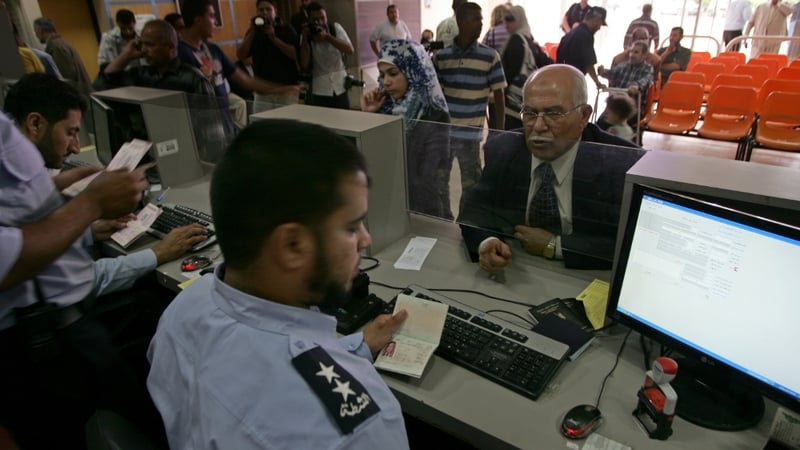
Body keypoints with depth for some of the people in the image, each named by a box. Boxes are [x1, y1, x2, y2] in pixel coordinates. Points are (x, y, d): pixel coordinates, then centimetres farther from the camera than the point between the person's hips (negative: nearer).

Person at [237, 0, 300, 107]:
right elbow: (240, 56, -1)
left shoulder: (287, 29, 3)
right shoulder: (254, 32, 10)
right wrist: (252, 32, -9)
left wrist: (274, 38, -16)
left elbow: (296, 55, -11)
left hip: (287, 88, -2)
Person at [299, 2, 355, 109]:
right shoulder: (306, 37, 0)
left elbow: (350, 50, -13)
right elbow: (304, 66, -11)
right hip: (318, 92, -1)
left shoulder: (335, 28, 1)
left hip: (340, 89, 1)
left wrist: (327, 36, -22)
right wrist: (305, 38, -16)